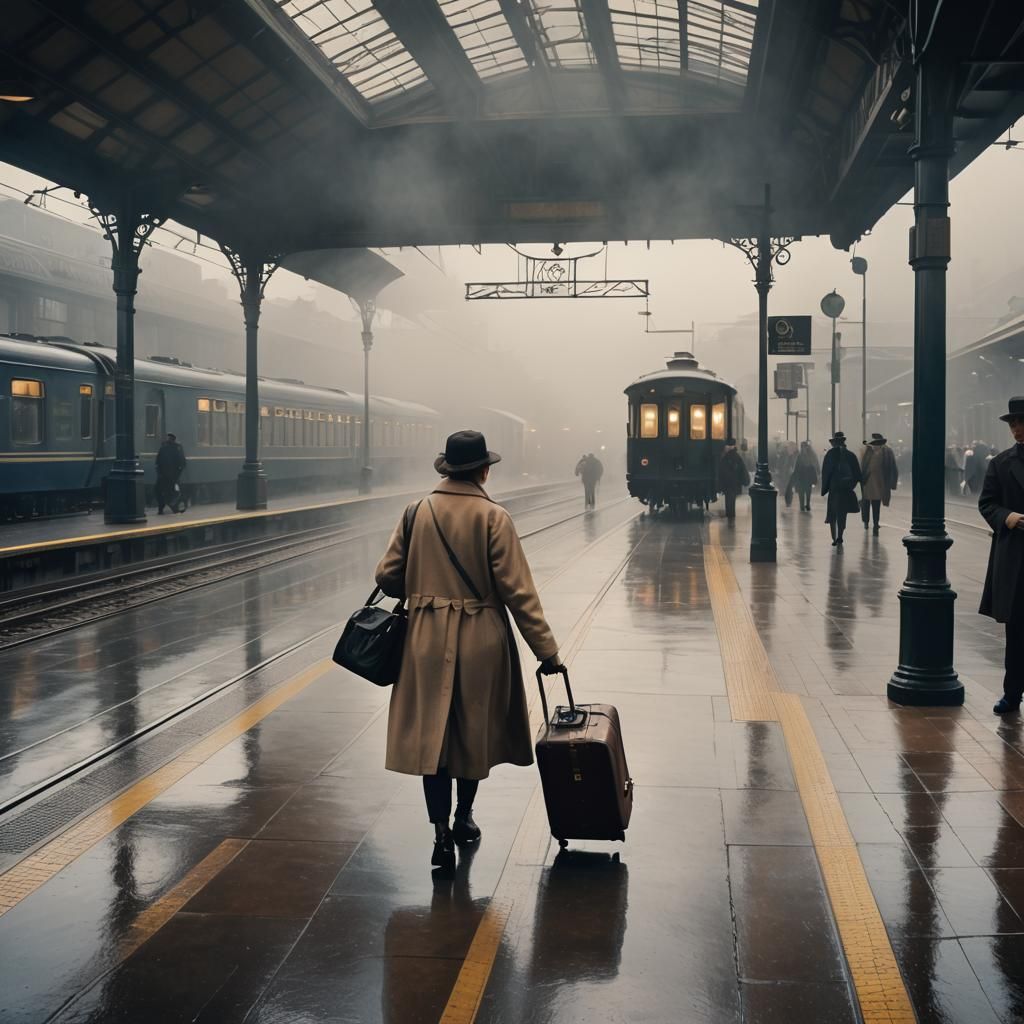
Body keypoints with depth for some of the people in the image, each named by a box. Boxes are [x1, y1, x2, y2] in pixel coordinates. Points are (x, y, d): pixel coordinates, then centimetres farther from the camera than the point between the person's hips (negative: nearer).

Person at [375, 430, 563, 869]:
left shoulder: (417, 513, -1)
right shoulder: (492, 517, -10)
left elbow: (387, 576, 2)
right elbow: (517, 590, -13)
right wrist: (546, 648, -9)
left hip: (427, 640, 2)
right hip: (480, 642, -1)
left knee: (431, 732, 4)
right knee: (474, 730, 16)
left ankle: (442, 831, -5)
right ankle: (463, 817, 31)